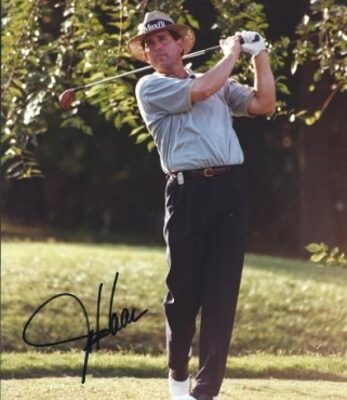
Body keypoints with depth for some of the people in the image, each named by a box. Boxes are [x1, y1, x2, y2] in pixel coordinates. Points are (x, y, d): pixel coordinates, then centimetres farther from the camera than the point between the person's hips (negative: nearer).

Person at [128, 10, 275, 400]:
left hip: (231, 188, 3)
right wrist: (232, 51, 4)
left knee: (221, 293, -3)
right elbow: (201, 90, -9)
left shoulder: (220, 85, 22)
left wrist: (259, 55, 8)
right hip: (189, 190, -3)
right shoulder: (150, 87, 5)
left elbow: (264, 104, 12)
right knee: (184, 290, 0)